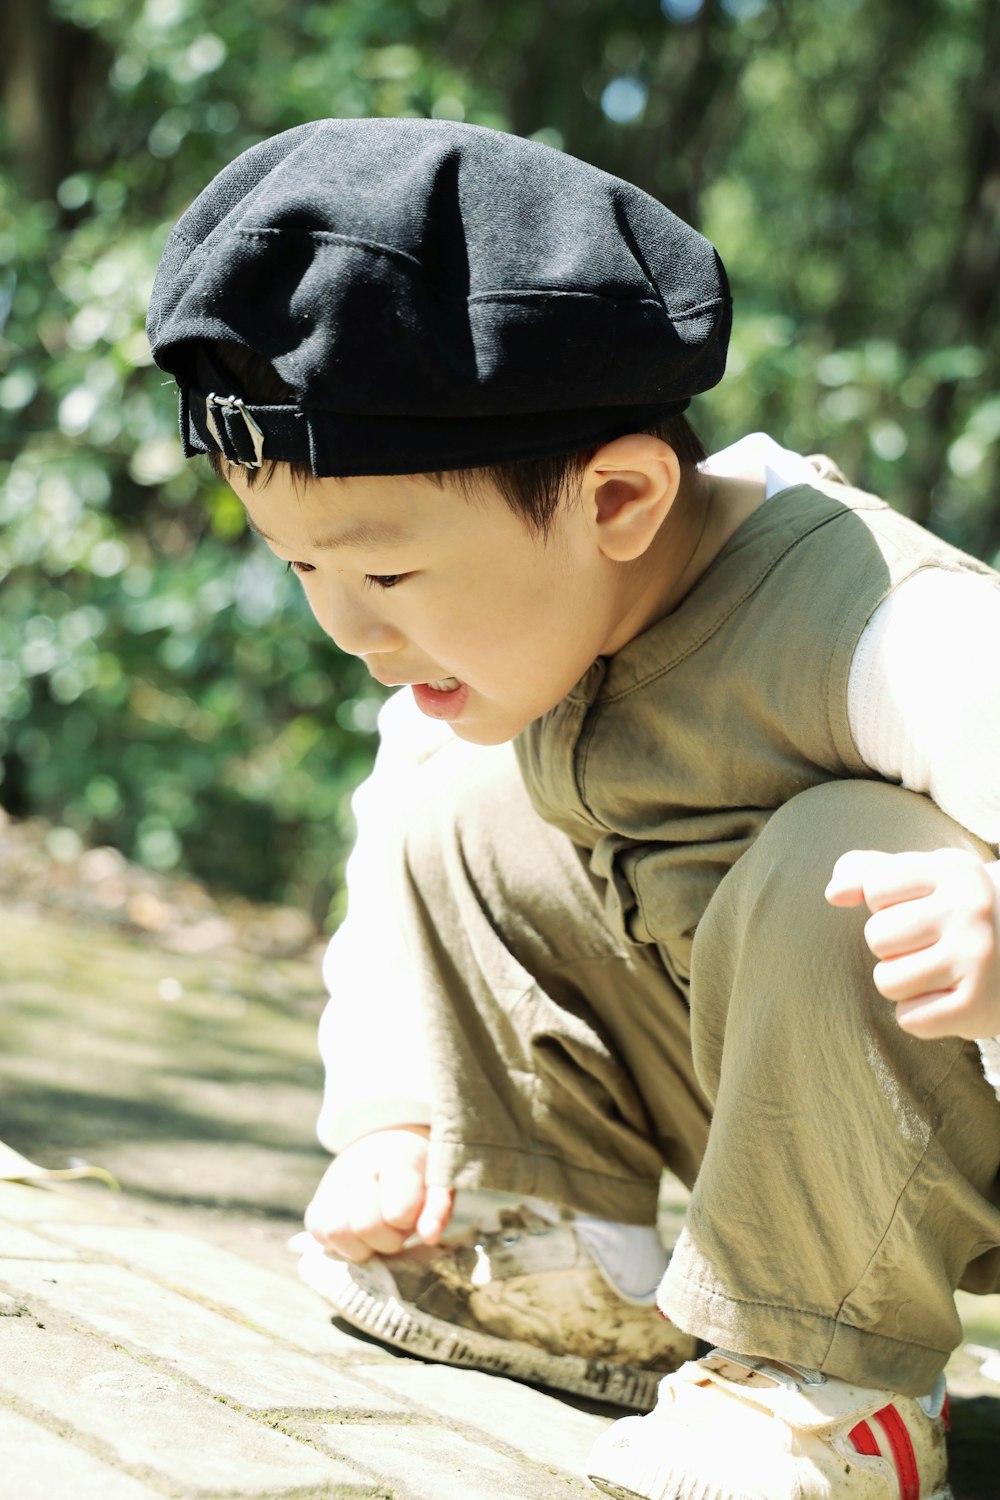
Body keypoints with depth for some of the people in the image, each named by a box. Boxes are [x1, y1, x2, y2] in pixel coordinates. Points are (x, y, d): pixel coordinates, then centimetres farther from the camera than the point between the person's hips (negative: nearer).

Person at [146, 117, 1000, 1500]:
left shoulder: (887, 635, -34)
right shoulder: (502, 602, -6)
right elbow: (392, 874, 9)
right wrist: (392, 1125, 2)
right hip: (763, 1100, 7)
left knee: (837, 865, -35)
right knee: (457, 821, 0)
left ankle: (828, 1377, -17)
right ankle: (584, 1286, 9)